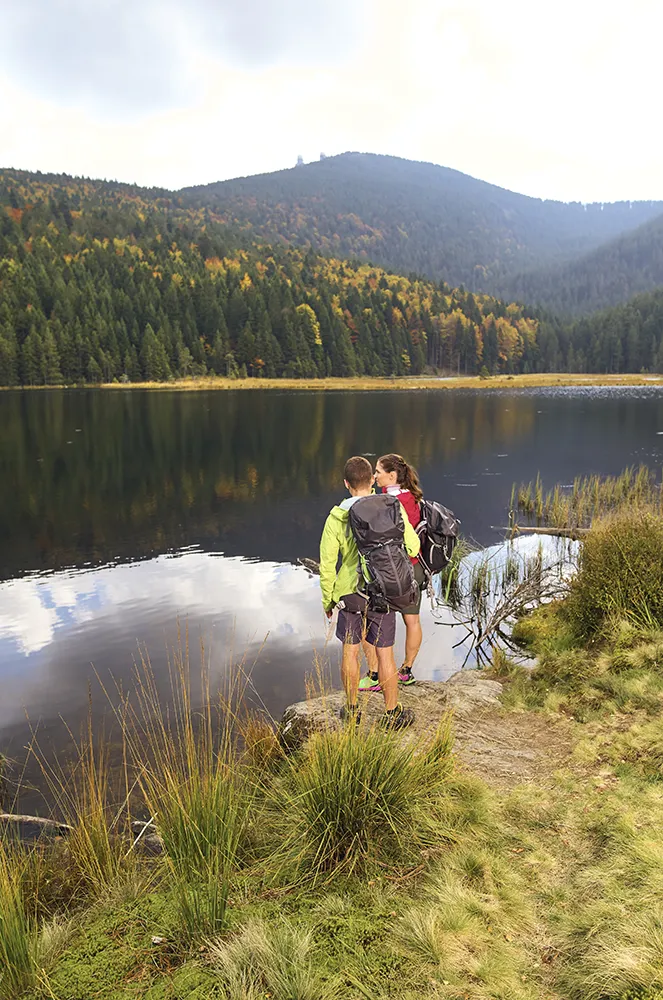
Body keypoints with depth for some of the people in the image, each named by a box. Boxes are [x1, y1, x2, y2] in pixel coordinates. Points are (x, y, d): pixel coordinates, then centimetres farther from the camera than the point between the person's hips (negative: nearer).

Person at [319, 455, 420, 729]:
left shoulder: (336, 517, -10)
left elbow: (327, 565, -6)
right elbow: (413, 548, -4)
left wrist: (327, 600, 7)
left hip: (348, 594, 0)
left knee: (350, 651, 15)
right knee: (384, 654, 10)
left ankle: (352, 709, 29)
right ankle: (392, 713, 24)